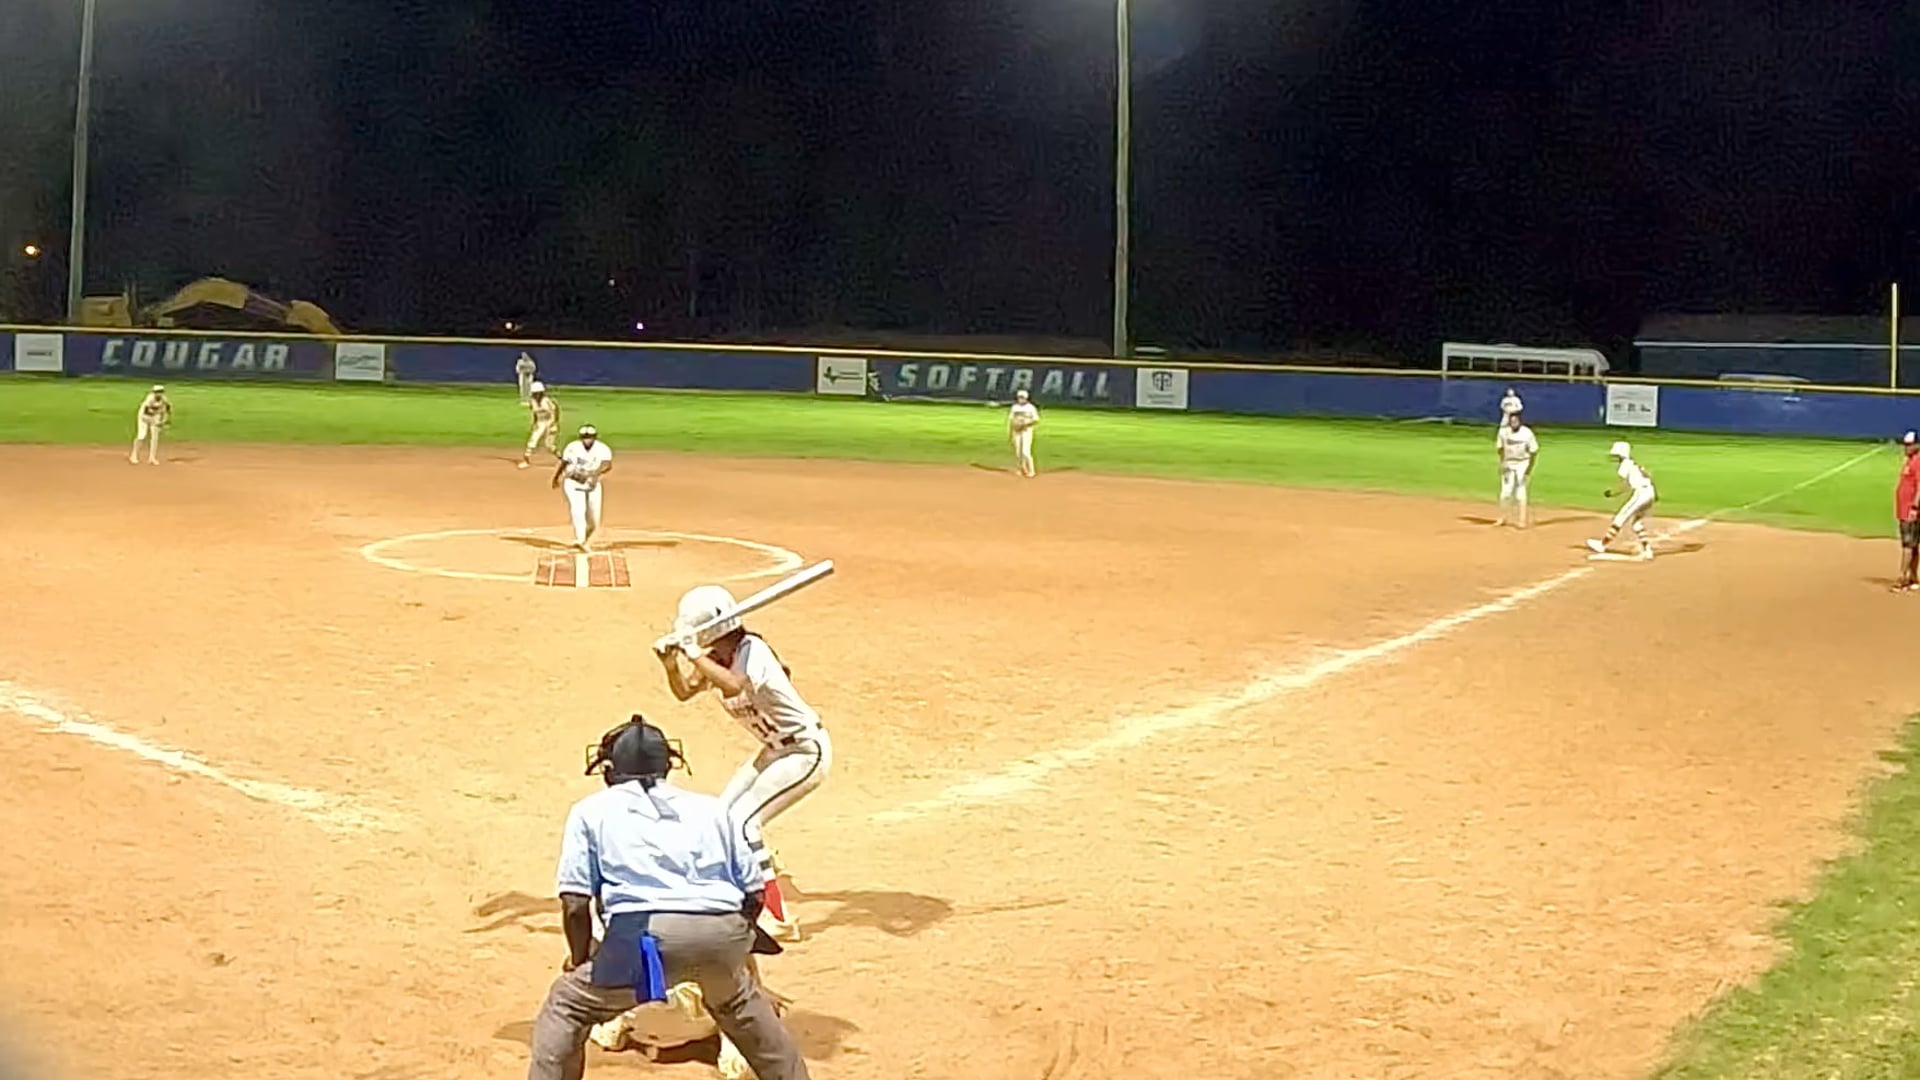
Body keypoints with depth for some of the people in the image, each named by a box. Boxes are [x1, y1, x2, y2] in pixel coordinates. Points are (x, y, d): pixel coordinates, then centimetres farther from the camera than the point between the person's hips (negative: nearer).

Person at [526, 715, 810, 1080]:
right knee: (740, 1002, 34)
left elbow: (575, 904, 9)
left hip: (645, 932, -4)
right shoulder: (713, 808, 26)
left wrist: (581, 958, 25)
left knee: (567, 1008, 17)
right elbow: (753, 894, 20)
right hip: (724, 932, 4)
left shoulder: (591, 810, 20)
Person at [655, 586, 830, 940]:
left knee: (741, 820, -18)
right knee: (725, 814, 17)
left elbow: (735, 686, -45)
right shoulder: (717, 657, 0)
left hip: (806, 751, -10)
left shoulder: (752, 652, -25)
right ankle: (763, 867, 47)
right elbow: (684, 692, 6)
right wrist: (671, 664, -12)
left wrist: (695, 655, -41)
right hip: (776, 751, 10)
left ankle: (780, 918, -15)